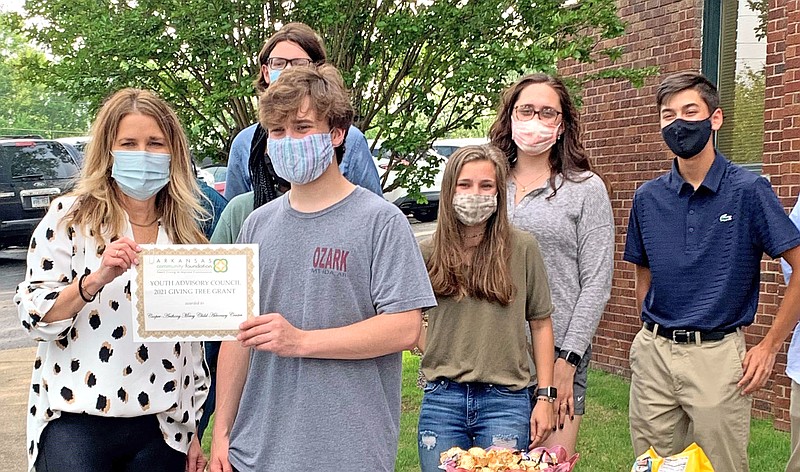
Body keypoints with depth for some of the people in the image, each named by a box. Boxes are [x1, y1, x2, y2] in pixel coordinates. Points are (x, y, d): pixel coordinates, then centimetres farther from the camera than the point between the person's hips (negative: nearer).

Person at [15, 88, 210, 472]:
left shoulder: (184, 234, 8)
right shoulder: (69, 217, -2)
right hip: (76, 425, -3)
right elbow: (33, 318, -6)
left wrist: (193, 432, 12)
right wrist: (96, 278, -22)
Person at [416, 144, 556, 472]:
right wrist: (433, 354, 2)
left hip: (505, 399, -1)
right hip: (441, 400, 2)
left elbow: (540, 324, 3)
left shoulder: (522, 248, -2)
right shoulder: (427, 253, 2)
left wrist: (545, 396, 0)